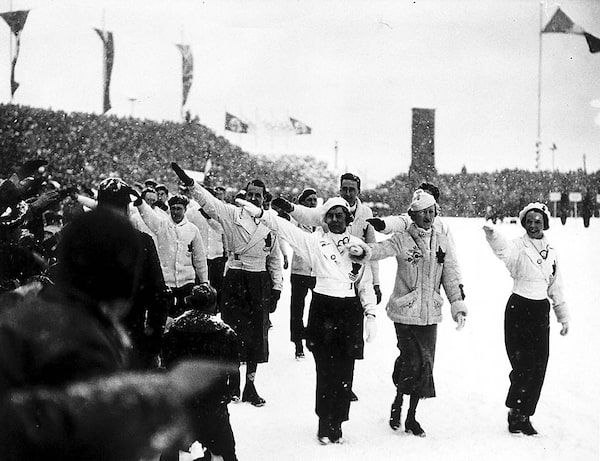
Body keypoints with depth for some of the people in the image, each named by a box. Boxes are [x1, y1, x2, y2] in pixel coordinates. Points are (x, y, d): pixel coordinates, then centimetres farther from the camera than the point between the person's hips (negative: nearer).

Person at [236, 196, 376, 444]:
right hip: (323, 309, -2)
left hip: (350, 312, 2)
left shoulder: (359, 247, 10)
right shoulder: (315, 241, 4)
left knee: (344, 372, 2)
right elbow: (287, 228, -6)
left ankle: (337, 423, 13)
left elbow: (366, 285, 13)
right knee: (325, 371, -2)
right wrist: (260, 213, -18)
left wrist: (370, 314, 7)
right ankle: (324, 424, 9)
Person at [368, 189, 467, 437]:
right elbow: (380, 249, -21)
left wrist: (458, 305, 3)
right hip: (405, 311, -4)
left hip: (430, 314, 4)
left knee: (424, 365, 6)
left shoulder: (443, 242, 8)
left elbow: (451, 276, 10)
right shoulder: (402, 240, -4)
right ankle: (397, 404, 20)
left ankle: (411, 416, 20)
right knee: (413, 361, -8)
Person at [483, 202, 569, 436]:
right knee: (523, 364, -9)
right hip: (518, 309, -5)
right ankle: (515, 412, 9)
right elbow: (504, 250, -33)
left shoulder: (551, 251, 10)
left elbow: (556, 287, 18)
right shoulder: (518, 246, -8)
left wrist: (563, 317, 19)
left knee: (538, 367, 3)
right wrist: (492, 234, -55)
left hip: (541, 311, 5)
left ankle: (524, 416, 14)